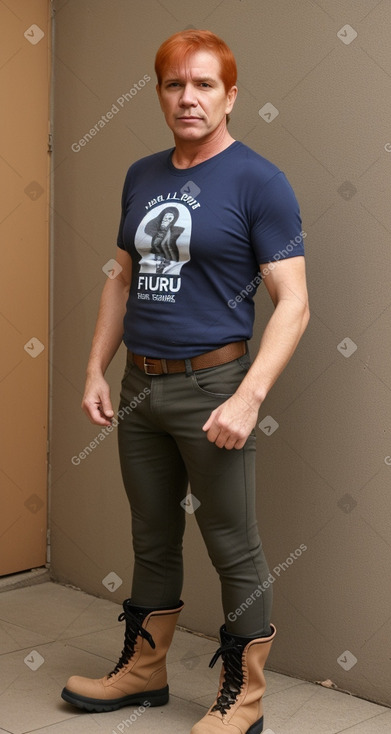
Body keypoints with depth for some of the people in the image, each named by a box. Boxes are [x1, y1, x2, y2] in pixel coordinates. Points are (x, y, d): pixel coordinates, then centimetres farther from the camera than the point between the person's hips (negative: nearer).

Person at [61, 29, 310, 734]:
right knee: (153, 540, 18)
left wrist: (247, 399, -21)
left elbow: (293, 304, -13)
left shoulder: (258, 181, -9)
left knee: (235, 550, 4)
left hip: (210, 385, -6)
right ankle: (143, 672, 34)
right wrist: (96, 370, 10)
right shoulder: (142, 176, 10)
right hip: (140, 386, 6)